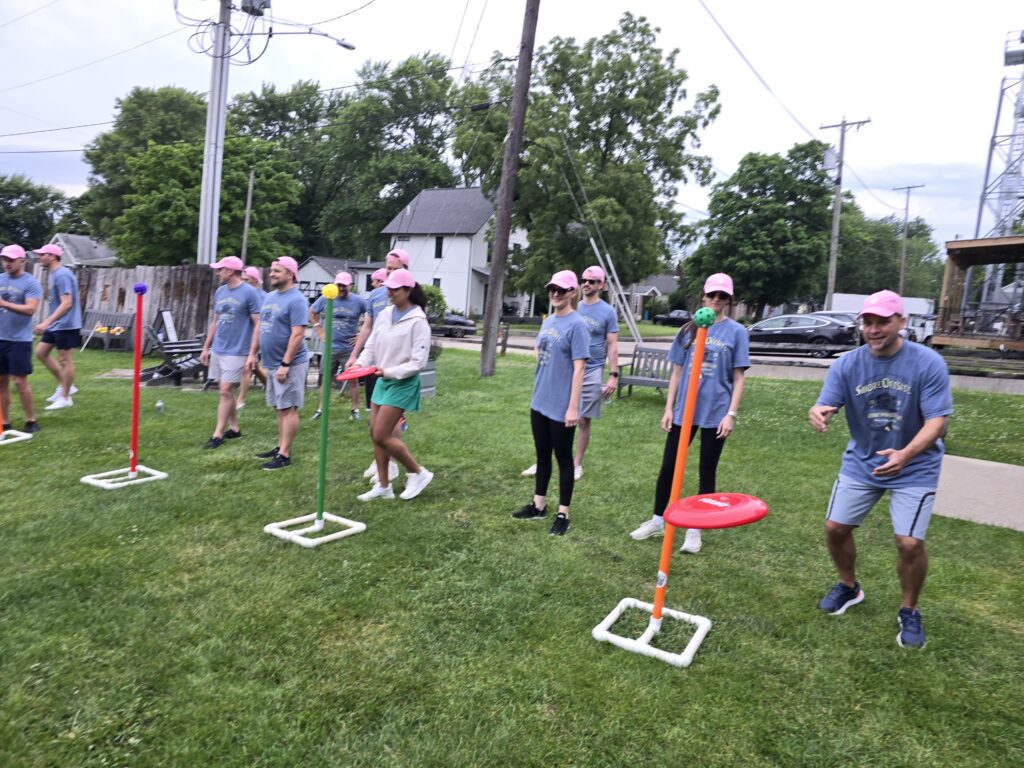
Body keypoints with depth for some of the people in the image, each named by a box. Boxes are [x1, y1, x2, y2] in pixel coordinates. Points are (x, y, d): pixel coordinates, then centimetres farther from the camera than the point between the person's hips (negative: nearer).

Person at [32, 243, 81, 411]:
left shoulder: (62, 275, -18)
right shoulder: (53, 274, 13)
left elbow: (66, 303, -26)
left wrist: (47, 322, -29)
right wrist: (48, 321, 23)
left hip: (65, 325, -10)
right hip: (56, 324, 10)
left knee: (65, 360, -2)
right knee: (40, 352, 13)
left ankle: (65, 397, 7)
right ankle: (64, 385, 21)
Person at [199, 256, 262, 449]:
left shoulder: (249, 292, -10)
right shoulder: (220, 292, 11)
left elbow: (258, 325, -12)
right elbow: (215, 322, 18)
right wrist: (206, 347, 16)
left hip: (236, 352, -7)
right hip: (217, 350, 7)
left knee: (226, 391, -6)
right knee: (226, 390, 11)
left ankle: (218, 434, 1)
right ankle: (234, 428, 23)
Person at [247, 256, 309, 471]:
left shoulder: (296, 300, -15)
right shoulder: (270, 297, 14)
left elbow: (298, 334, -21)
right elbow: (259, 326, 20)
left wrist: (285, 364, -23)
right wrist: (252, 354, 13)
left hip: (289, 363, -9)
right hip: (272, 363, 9)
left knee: (288, 408, -4)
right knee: (280, 408, 15)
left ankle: (284, 455, 0)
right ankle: (280, 446, 25)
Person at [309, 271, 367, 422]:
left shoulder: (358, 301, -6)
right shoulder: (325, 299, 1)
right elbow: (312, 312, 16)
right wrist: (319, 332, 9)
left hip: (349, 348, -2)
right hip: (330, 347, 2)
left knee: (353, 380, 4)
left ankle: (355, 409, 16)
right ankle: (321, 409, 20)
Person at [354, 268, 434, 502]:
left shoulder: (417, 321, -15)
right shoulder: (384, 314, 5)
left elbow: (418, 362, -18)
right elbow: (371, 345, 11)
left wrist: (389, 372, -22)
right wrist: (360, 363, -8)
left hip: (402, 383, -7)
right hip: (382, 381, 7)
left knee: (382, 436, -8)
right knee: (375, 434, 9)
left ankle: (419, 473, 11)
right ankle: (383, 486, 22)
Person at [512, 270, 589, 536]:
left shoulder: (576, 325, -14)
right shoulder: (548, 320, 9)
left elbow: (579, 368, -19)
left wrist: (573, 407, -22)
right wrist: (544, 366, 10)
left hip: (561, 406, -7)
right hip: (539, 402, 7)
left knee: (563, 458, 5)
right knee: (542, 455, 17)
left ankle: (563, 514, 17)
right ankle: (538, 505, 31)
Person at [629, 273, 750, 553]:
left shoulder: (736, 332, -2)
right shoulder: (688, 330, 5)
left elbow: (738, 378, -3)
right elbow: (677, 372, 8)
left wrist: (731, 414, -10)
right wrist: (668, 408, 4)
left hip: (715, 413, -2)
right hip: (683, 410, 3)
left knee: (707, 473, 8)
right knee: (668, 467, 9)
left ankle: (694, 530, 21)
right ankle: (657, 521, 26)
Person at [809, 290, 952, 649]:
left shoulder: (929, 363, -18)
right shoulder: (847, 364, -11)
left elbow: (936, 420, -21)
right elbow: (824, 406, -16)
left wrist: (906, 454, -41)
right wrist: (817, 413, -43)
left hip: (915, 468, -3)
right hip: (861, 462, 3)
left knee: (909, 542, -11)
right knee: (835, 527, 3)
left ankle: (909, 612, 18)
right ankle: (848, 587, 33)